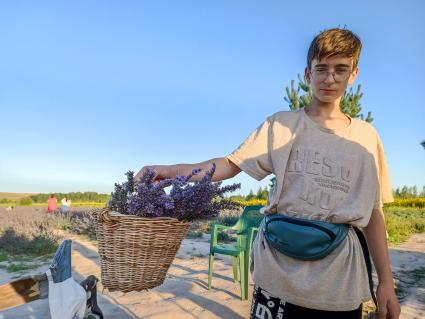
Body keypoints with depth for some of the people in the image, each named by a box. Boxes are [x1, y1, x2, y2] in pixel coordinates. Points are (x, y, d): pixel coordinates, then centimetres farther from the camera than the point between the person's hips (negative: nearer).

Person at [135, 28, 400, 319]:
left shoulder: (366, 136, 7)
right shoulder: (280, 125, 1)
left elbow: (373, 212, 8)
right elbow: (232, 164, -8)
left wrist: (386, 282, 6)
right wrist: (174, 170, -24)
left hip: (340, 276, 2)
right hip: (280, 267, -2)